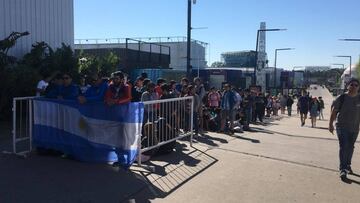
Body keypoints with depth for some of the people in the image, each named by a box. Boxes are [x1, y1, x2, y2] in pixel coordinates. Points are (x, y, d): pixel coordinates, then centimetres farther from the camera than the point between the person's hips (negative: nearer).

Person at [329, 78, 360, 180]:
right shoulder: (341, 98, -9)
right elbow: (334, 111, -6)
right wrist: (330, 124, -9)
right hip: (342, 127, -4)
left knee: (350, 147, 16)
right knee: (343, 147, -10)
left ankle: (348, 165, 34)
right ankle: (343, 169, -10)